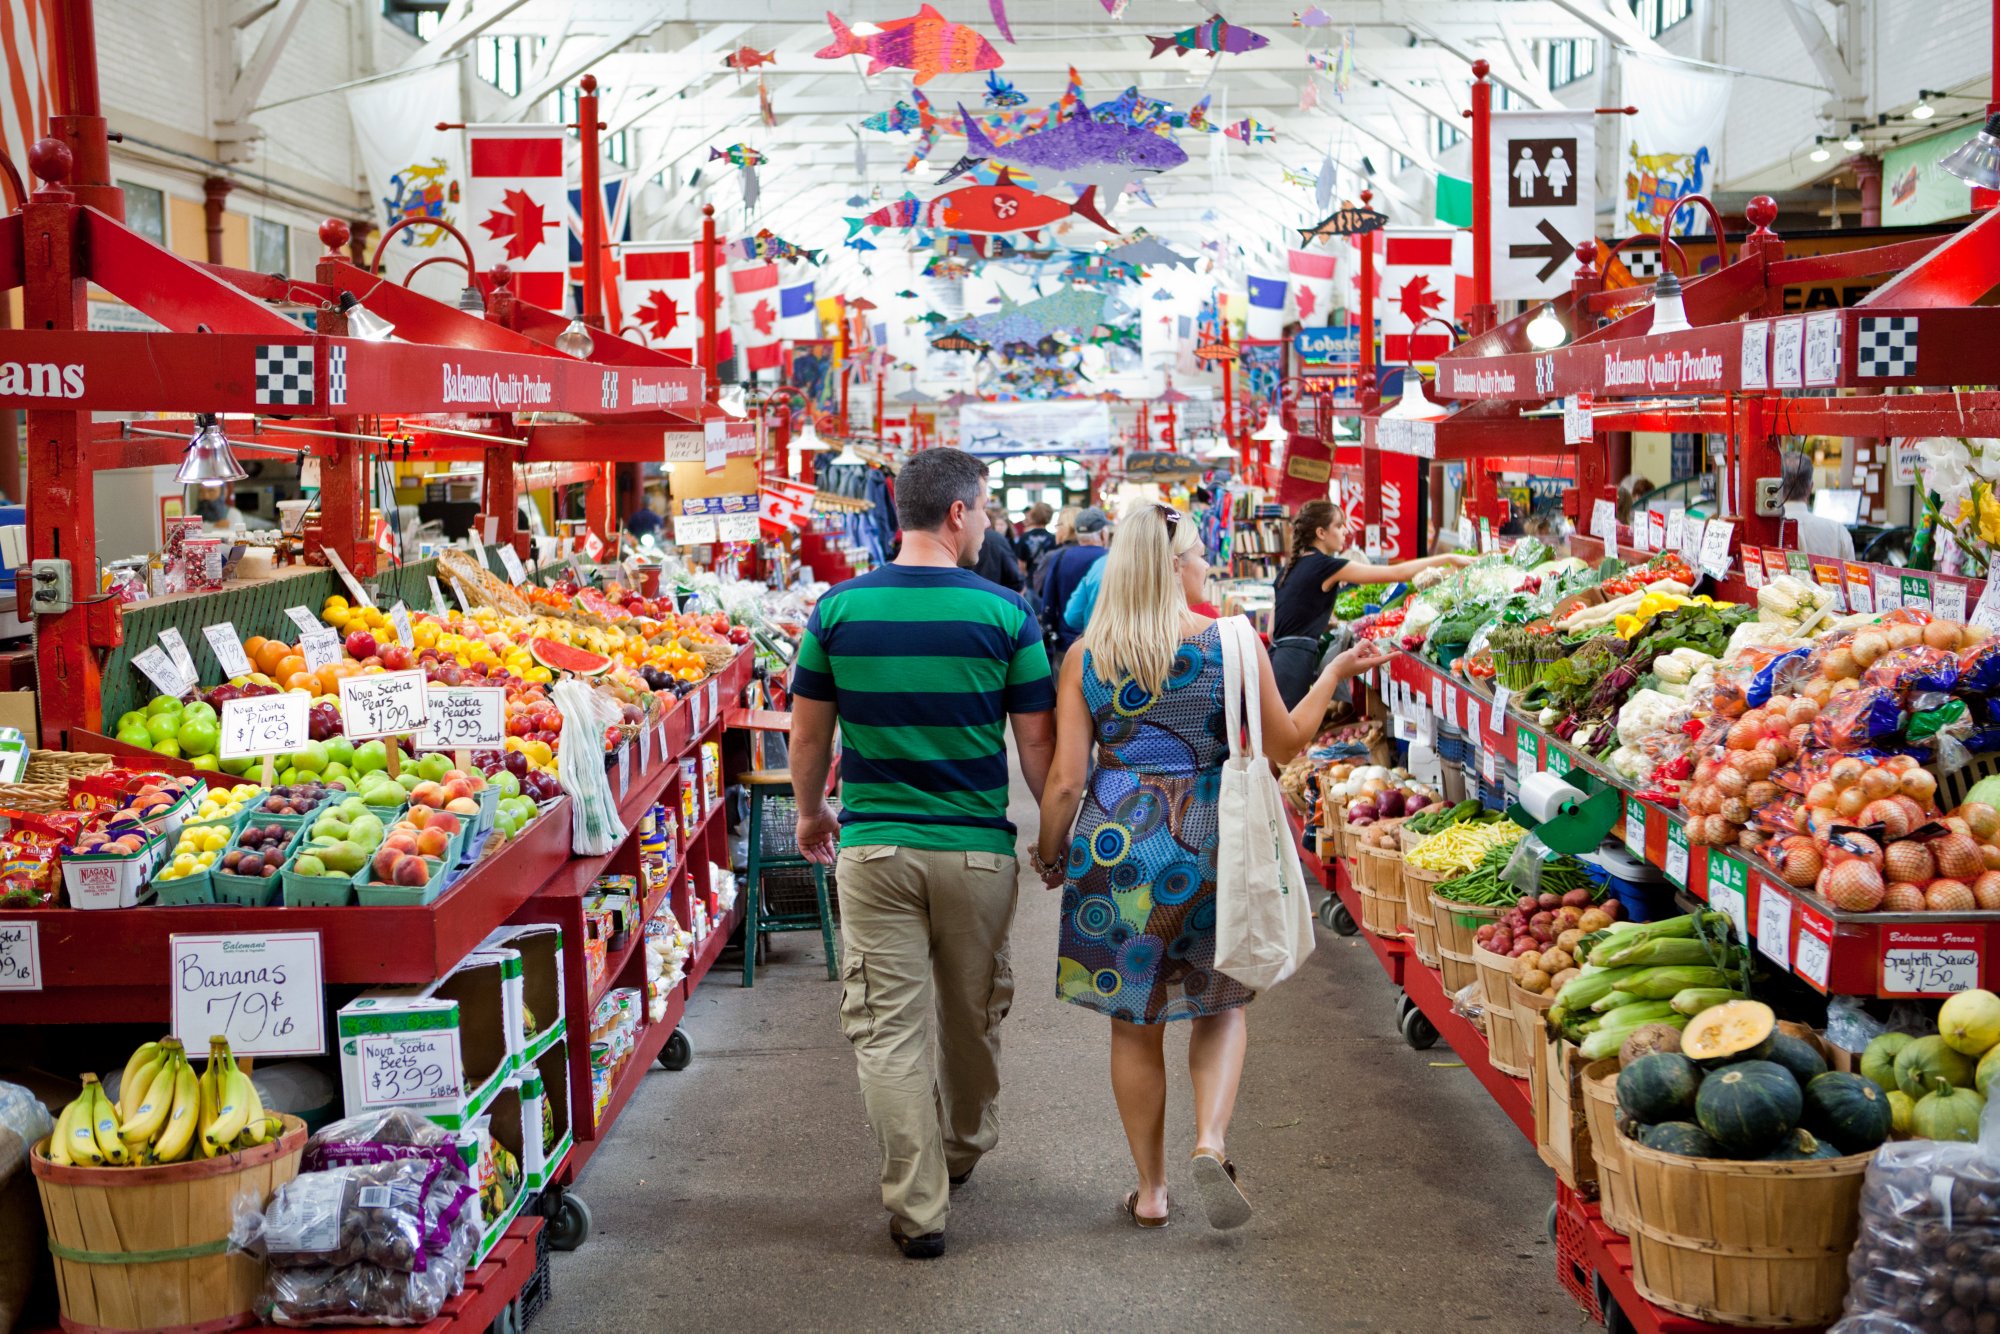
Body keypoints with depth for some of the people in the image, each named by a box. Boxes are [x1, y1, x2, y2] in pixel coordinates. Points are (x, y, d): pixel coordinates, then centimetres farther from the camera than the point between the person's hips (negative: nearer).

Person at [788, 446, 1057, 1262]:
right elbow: (1037, 744, -4)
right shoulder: (1004, 612, -7)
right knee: (972, 1015, 20)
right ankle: (961, 1150, 41)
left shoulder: (840, 608, -3)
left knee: (886, 1027, 5)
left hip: (873, 848, 0)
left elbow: (808, 735, 4)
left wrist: (810, 812, 22)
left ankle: (918, 1207, 5)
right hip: (977, 850, 0)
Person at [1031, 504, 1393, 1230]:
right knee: (1220, 1004, 18)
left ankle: (1150, 1188, 21)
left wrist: (1050, 855, 10)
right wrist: (1334, 673, 17)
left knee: (1134, 1021, 12)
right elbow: (1285, 743, 4)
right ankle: (1211, 1142, -4)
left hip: (1115, 844, 1)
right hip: (1208, 844, 0)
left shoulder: (1086, 655, -3)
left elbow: (1066, 778, -5)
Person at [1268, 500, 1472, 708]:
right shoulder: (1326, 566, -7)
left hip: (1278, 657, 9)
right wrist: (1449, 559, -3)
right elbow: (1396, 573, -8)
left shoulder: (1289, 569, 18)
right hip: (1295, 662, -9)